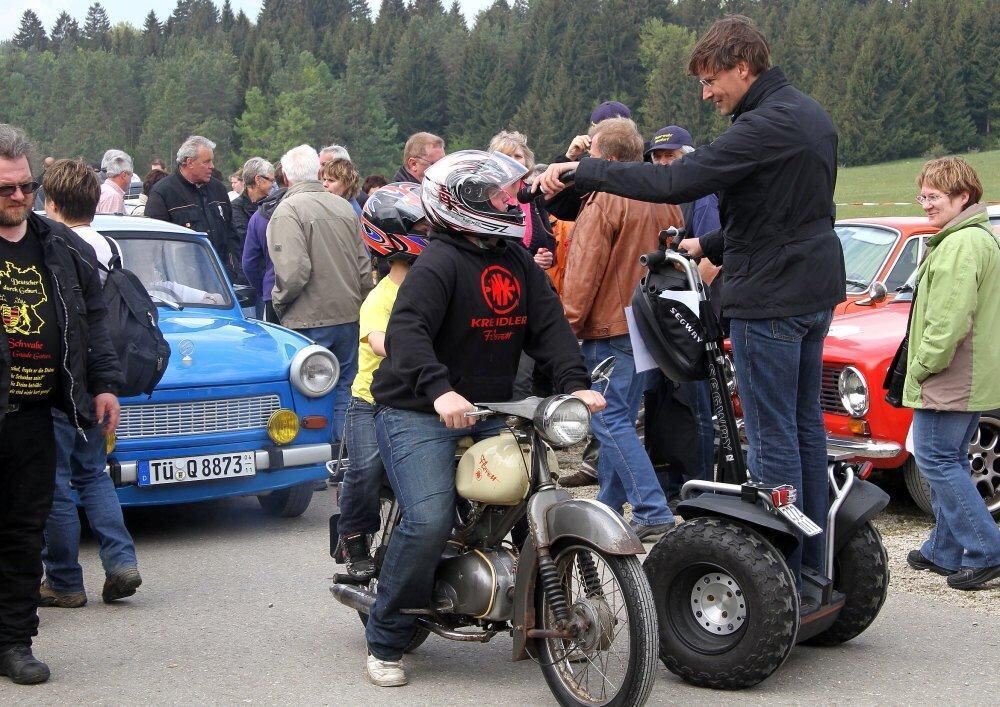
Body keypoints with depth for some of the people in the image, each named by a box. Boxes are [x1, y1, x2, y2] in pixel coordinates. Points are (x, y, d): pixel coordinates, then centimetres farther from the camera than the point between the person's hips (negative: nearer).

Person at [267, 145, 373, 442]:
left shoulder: (288, 210, -13)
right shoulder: (345, 207, 7)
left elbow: (293, 271, -22)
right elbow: (365, 265, 11)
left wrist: (279, 300, -4)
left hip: (308, 320, -6)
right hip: (349, 316, 6)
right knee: (344, 386, 14)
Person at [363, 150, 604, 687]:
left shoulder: (517, 261, 12)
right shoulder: (440, 261, -13)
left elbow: (548, 324, 5)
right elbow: (406, 331, -26)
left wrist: (575, 383, -12)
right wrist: (440, 391, -42)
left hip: (490, 412, 8)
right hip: (418, 414, -7)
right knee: (429, 522, -24)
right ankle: (384, 641, -6)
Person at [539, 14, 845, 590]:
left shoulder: (767, 125, -20)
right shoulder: (812, 116, 11)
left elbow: (677, 182, -27)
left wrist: (582, 171, -22)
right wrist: (711, 245, 19)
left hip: (770, 296, -10)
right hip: (817, 288, 10)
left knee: (773, 435, -3)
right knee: (806, 424, 15)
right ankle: (812, 562, 23)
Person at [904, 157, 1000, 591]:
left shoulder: (960, 246, -19)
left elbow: (950, 320, -26)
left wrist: (923, 366, -16)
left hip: (950, 379, -11)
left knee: (937, 461, -7)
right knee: (949, 461, 16)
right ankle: (945, 551, 22)